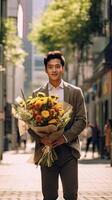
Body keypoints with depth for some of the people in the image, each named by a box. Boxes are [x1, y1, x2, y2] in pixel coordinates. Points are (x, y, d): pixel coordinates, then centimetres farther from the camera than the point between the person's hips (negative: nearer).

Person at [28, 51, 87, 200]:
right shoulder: (37, 94, 9)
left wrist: (65, 137, -12)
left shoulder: (75, 92, 7)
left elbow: (82, 120, 2)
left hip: (68, 149, -1)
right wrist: (41, 138, -12)